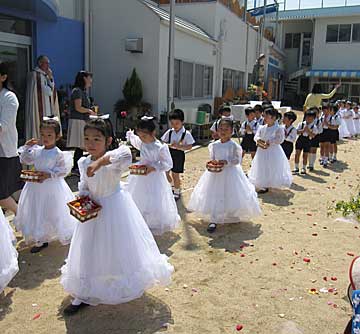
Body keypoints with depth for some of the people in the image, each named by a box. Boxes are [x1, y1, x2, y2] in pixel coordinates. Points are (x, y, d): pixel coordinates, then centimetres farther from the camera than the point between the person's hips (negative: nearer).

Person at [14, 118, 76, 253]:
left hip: (52, 187, -6)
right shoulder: (37, 151, 1)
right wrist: (27, 147, -1)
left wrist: (49, 174, -24)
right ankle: (40, 240, 28)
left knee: (54, 213, 6)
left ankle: (67, 236, 28)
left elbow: (63, 170, -14)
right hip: (37, 186, 6)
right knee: (37, 214, 13)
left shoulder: (58, 154, -15)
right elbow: (25, 160, 12)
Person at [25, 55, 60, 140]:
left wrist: (50, 77, 0)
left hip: (49, 109, 8)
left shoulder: (46, 75, 18)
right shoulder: (35, 75, -6)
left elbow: (52, 90, 10)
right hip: (40, 109, -8)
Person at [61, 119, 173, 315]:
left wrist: (100, 161, -59)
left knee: (121, 247, 12)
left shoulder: (112, 161, -24)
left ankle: (130, 285, 41)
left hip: (114, 209, -5)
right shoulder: (83, 162, -3)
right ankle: (82, 296, 28)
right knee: (88, 252, 13)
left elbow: (125, 153, -49)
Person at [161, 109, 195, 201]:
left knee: (175, 175, 6)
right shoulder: (169, 132, -1)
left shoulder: (186, 134, -11)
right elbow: (163, 142, 5)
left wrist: (179, 146, -23)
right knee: (165, 172, 6)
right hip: (169, 154, 4)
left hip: (179, 155, -4)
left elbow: (190, 146, -11)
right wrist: (169, 145, -16)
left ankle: (176, 192, 27)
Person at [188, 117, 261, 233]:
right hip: (216, 173, 4)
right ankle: (214, 221, 8)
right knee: (214, 196, 2)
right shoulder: (214, 145, 3)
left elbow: (237, 160, -11)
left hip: (230, 173, -4)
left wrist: (226, 161, -24)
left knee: (231, 195, 4)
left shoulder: (234, 145, -10)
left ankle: (234, 216, 28)